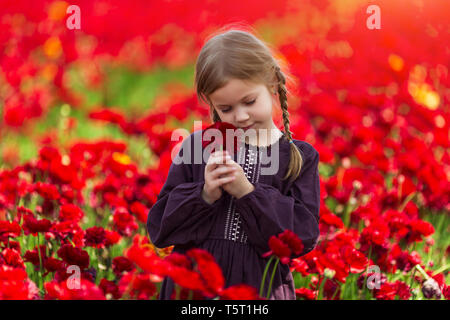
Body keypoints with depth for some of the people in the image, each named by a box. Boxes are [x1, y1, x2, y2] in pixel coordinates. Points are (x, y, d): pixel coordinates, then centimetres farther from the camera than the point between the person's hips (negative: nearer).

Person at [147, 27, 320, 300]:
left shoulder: (301, 157, -1)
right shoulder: (197, 147, 0)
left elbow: (303, 235, -11)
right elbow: (160, 227, -2)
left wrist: (248, 193, -18)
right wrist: (204, 195, -17)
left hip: (262, 287, -1)